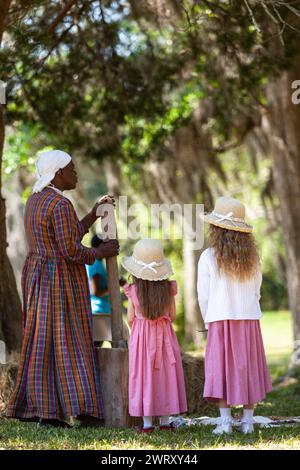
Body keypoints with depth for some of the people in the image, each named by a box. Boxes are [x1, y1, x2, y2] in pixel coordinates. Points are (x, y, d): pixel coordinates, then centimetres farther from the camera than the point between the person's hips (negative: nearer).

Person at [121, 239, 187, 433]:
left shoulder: (134, 291, -9)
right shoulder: (169, 288, -6)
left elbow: (130, 318, -2)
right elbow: (173, 315, 1)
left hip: (141, 336, -1)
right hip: (164, 334, 1)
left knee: (144, 375, 3)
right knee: (165, 375, 9)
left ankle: (147, 421, 1)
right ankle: (165, 419, 12)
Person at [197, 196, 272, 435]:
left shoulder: (209, 257, -7)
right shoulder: (252, 257, 3)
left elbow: (203, 294, -3)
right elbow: (257, 291, 8)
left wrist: (208, 321, 11)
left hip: (220, 320, -3)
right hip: (249, 318, 3)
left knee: (222, 368, 2)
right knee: (248, 369, 8)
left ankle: (225, 420, -3)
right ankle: (248, 420, 10)